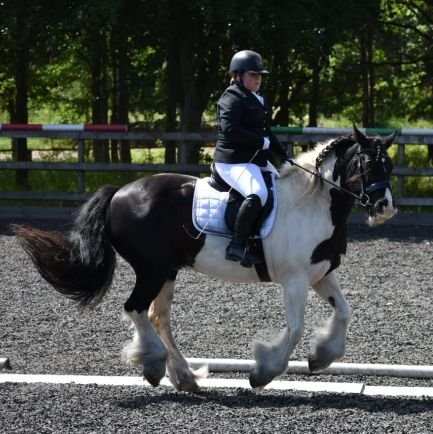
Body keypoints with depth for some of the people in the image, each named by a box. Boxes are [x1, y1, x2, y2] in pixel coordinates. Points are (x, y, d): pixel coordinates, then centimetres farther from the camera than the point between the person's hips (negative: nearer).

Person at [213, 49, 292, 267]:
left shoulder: (257, 100, 21)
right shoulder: (232, 98, -10)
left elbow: (266, 132, 25)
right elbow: (229, 129, -23)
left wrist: (285, 155, 14)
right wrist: (262, 142, -18)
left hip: (257, 159, 11)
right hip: (233, 161, -11)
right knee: (258, 194, -33)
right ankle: (237, 245, -32)